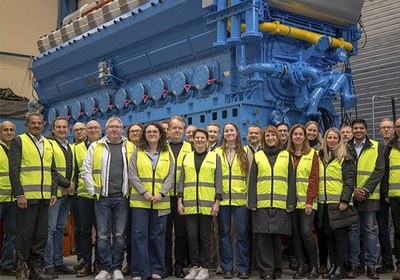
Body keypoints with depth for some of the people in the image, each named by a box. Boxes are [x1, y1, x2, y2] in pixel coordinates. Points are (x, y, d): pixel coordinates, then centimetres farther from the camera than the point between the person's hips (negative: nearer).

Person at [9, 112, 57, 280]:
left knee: (41, 234, 8)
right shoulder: (18, 141, 0)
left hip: (44, 197, 5)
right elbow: (14, 170, -7)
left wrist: (53, 192, 8)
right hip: (26, 196, -5)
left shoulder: (48, 144, 17)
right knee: (24, 233, -1)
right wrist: (19, 194, -14)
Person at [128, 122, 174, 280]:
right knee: (139, 235, -3)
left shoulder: (167, 154, 9)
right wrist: (144, 192, -13)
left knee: (157, 236, 6)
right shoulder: (137, 153, 6)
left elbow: (170, 177, 3)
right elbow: (132, 175, -2)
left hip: (161, 202, 1)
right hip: (140, 201, -1)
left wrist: (161, 193, -12)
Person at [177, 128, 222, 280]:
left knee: (205, 236, 3)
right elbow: (182, 180, 11)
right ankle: (194, 266, 13)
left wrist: (217, 201, -6)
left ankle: (204, 268, 11)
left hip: (207, 203, -2)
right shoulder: (187, 157, 12)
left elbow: (218, 181, 2)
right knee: (192, 235, 3)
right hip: (189, 203, 2)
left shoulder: (215, 157, 5)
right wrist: (180, 200, 2)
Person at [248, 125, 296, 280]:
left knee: (277, 238, 4)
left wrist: (291, 203, -2)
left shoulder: (286, 156, 11)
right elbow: (252, 181, 6)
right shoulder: (258, 156, 11)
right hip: (262, 204, 0)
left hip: (280, 204, 0)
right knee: (263, 238, -2)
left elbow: (291, 180, 6)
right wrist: (252, 202, -4)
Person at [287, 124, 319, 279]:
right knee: (296, 234, 4)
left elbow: (314, 178, -4)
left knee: (306, 232, -10)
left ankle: (314, 266, 4)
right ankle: (301, 266, 13)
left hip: (306, 201, -3)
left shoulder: (312, 154, 2)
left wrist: (310, 201, -12)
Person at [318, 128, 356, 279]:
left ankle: (341, 267, 6)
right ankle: (333, 265, 16)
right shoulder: (321, 157, 15)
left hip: (339, 203, -5)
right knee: (329, 235, 8)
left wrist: (344, 200, -19)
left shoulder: (345, 158, -2)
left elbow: (349, 181, -9)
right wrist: (316, 198, 11)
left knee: (340, 235, 0)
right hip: (324, 203, 5)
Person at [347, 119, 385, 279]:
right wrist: (352, 189, -9)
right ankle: (354, 264, 8)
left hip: (369, 195, -1)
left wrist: (366, 189, -13)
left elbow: (379, 170, -3)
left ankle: (371, 265, 6)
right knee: (353, 229, 3)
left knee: (370, 230, 2)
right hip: (350, 196, 1)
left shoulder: (376, 147, 5)